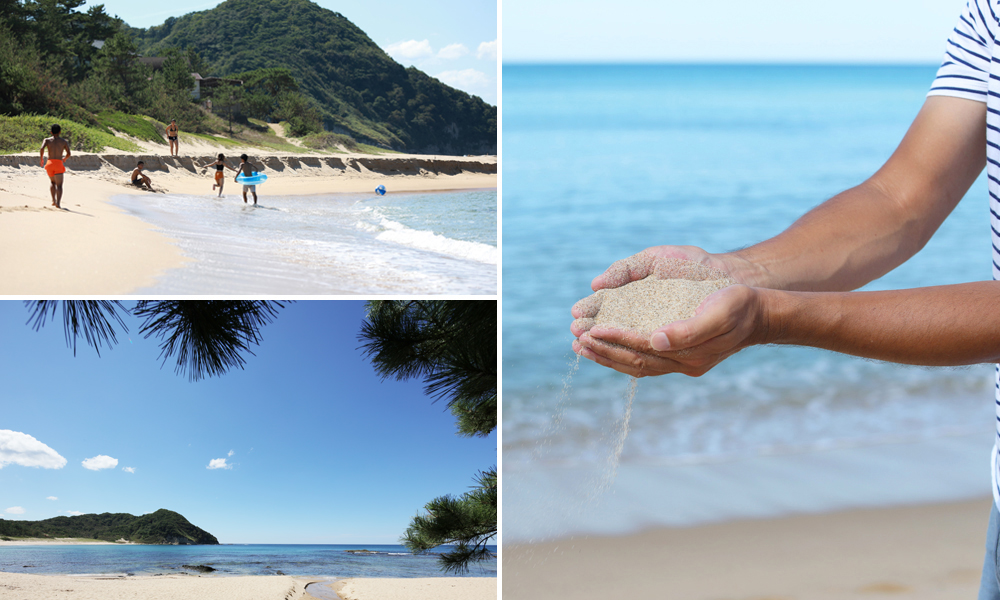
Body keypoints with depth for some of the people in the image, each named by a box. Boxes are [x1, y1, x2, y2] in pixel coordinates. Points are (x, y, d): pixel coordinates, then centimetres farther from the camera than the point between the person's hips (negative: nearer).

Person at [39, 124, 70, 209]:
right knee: (59, 185, -4)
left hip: (50, 163, 2)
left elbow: (42, 148, -10)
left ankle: (53, 200, 13)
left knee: (52, 182, 25)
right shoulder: (64, 142, 8)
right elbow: (68, 154, 1)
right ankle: (58, 203, -22)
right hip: (59, 163, -2)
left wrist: (41, 158, 4)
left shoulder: (47, 140, 8)